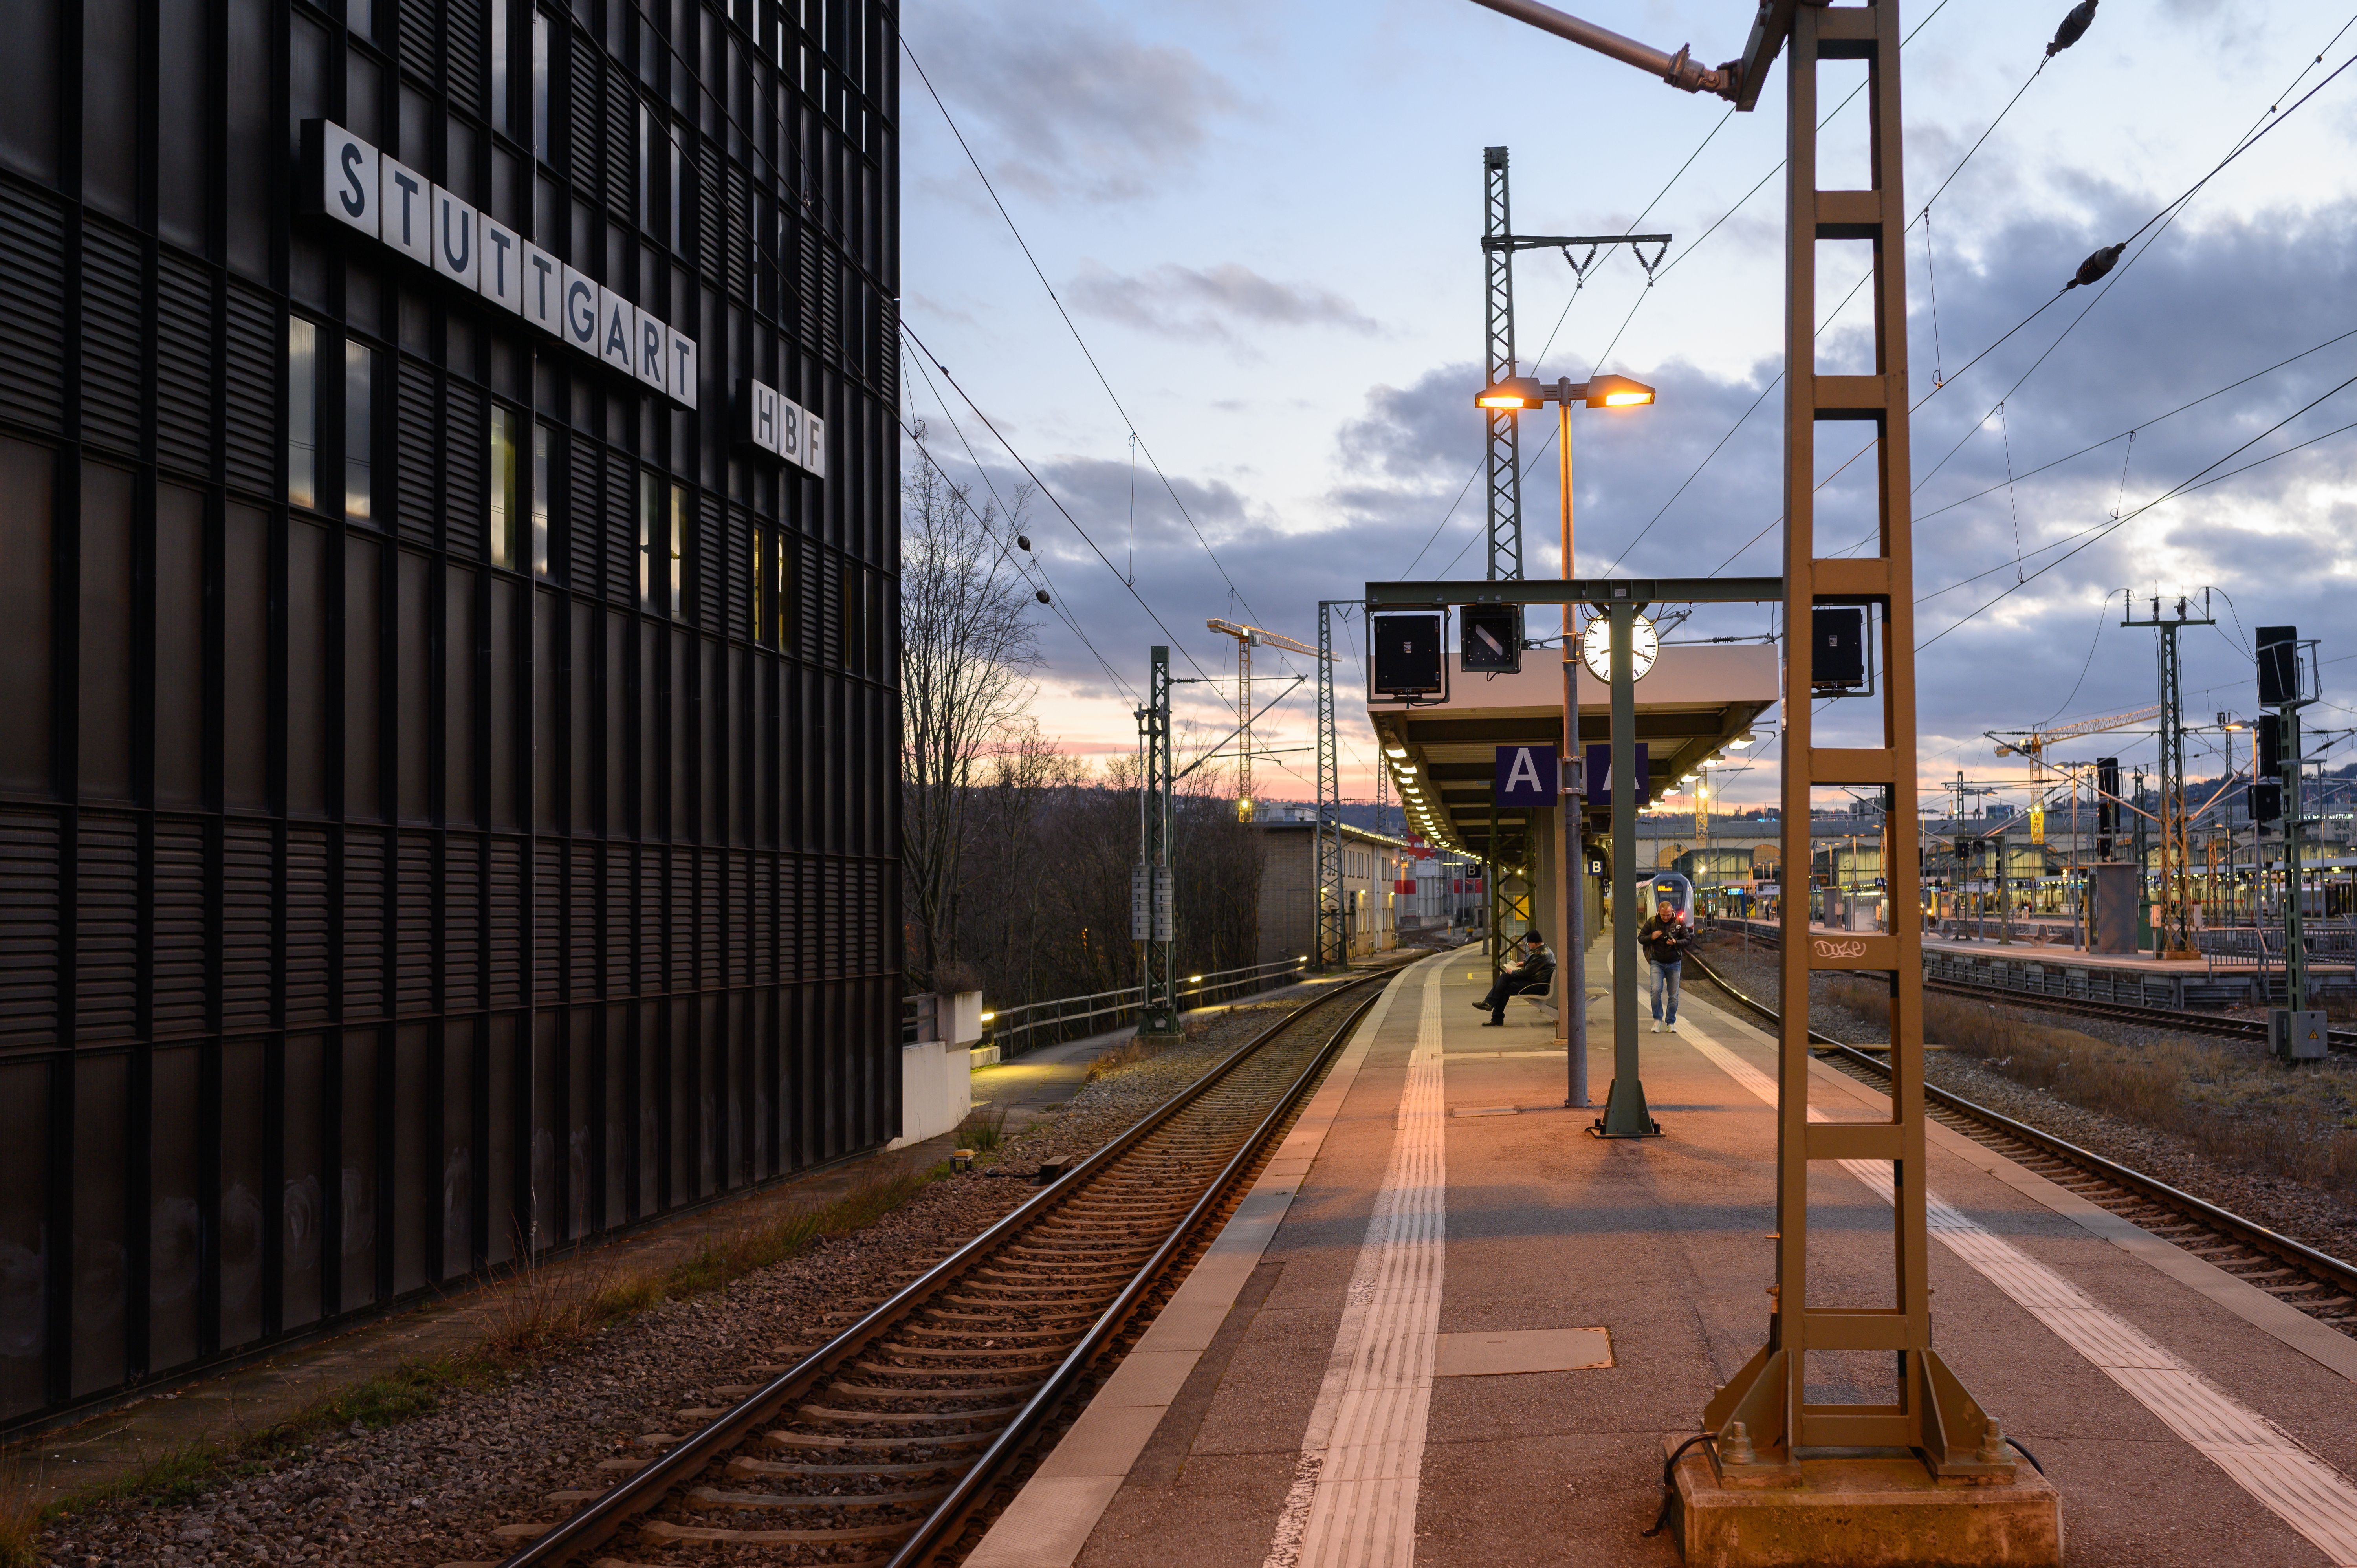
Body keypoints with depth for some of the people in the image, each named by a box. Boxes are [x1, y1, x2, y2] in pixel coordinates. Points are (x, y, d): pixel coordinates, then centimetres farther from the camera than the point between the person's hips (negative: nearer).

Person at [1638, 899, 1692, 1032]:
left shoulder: (1679, 923, -1)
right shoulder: (1652, 922, -1)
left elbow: (1689, 940, 3)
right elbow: (1640, 939, 6)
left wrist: (1676, 943, -17)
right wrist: (1651, 937, -15)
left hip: (1674, 964, 1)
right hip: (1657, 963, -1)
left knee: (1674, 995, 1)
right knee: (1656, 990, -18)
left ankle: (1671, 1023, 14)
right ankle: (1657, 1020, -3)